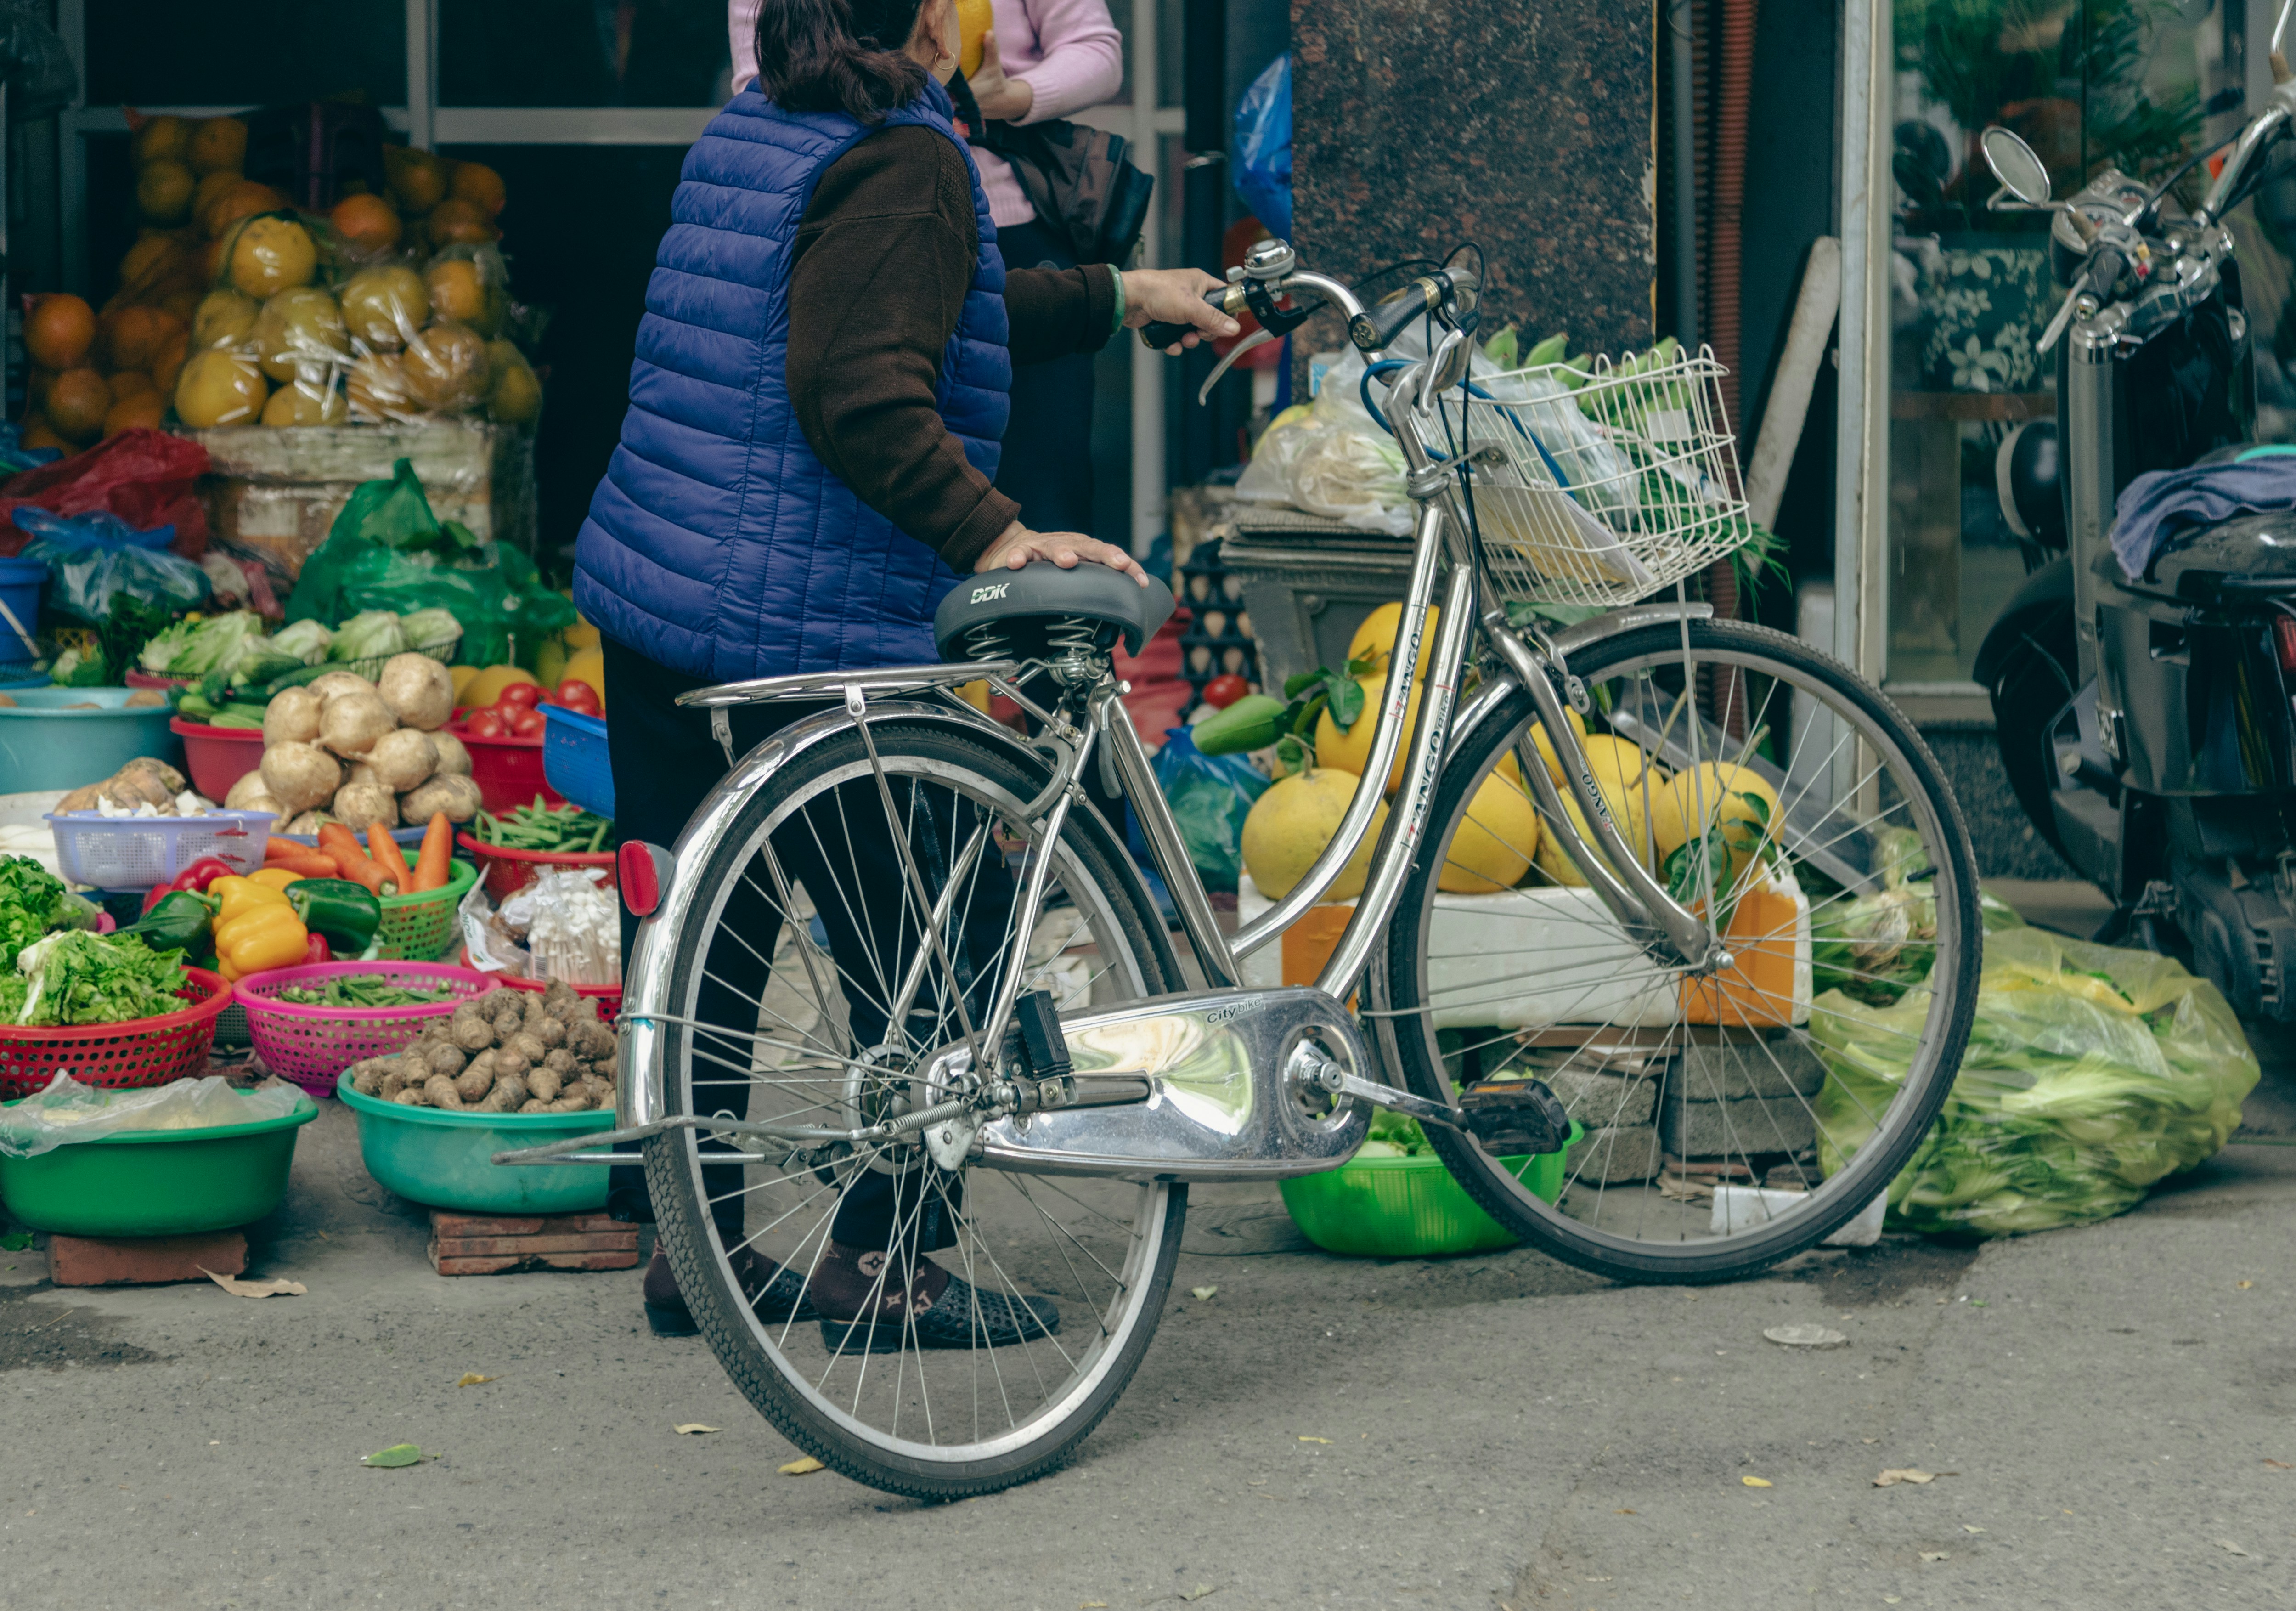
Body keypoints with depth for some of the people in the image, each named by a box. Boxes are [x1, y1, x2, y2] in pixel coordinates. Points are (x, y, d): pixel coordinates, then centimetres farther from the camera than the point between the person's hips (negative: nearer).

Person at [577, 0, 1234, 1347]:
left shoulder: (751, 129, 17)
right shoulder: (904, 160, -13)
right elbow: (862, 389, -26)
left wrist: (1119, 297, 33)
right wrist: (996, 533, -31)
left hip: (649, 599, 9)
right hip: (812, 631, -9)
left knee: (704, 930, 15)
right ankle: (882, 1260, 6)